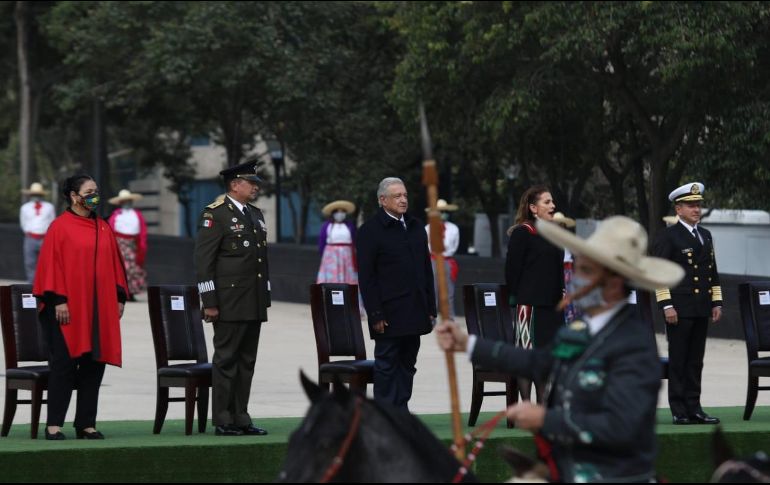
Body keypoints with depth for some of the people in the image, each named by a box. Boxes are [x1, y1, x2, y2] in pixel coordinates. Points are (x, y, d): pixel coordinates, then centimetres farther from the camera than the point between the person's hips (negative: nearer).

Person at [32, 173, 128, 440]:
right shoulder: (60, 227, -4)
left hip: (99, 309, 5)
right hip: (68, 308, -5)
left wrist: (120, 297, 7)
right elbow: (51, 265, -8)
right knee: (64, 363, -6)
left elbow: (114, 264, 15)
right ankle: (54, 425, -3)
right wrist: (58, 300, -15)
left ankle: (86, 423, 11)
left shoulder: (104, 229, 12)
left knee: (94, 364, 4)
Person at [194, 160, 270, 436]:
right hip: (229, 304, -8)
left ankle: (240, 419, 13)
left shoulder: (255, 214, 17)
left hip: (253, 304, 8)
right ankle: (223, 422, 0)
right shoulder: (215, 214, -7)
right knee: (226, 360, -4)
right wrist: (209, 302, -16)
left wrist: (265, 297, 19)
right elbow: (203, 261, -11)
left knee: (246, 361, 9)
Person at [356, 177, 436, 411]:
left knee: (407, 365, 9)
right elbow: (366, 277, -9)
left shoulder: (415, 227, 14)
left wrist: (430, 308, 11)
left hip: (414, 311, 6)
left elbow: (426, 270, 17)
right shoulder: (370, 230, -6)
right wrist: (375, 315, -15)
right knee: (386, 365, -2)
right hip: (389, 315, -6)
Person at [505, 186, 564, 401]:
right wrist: (517, 298, -9)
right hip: (529, 304, -7)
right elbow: (512, 269, -9)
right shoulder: (522, 233, -7)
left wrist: (560, 295, 12)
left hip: (552, 304, 7)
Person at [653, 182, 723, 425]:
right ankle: (679, 411, -1)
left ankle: (694, 408, 11)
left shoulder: (705, 235, 17)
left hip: (701, 309, 6)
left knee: (696, 361, 8)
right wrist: (666, 305, -15)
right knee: (678, 361, -3)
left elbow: (713, 272, 21)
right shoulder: (668, 236, -4)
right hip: (679, 309, -6)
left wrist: (716, 302, 13)